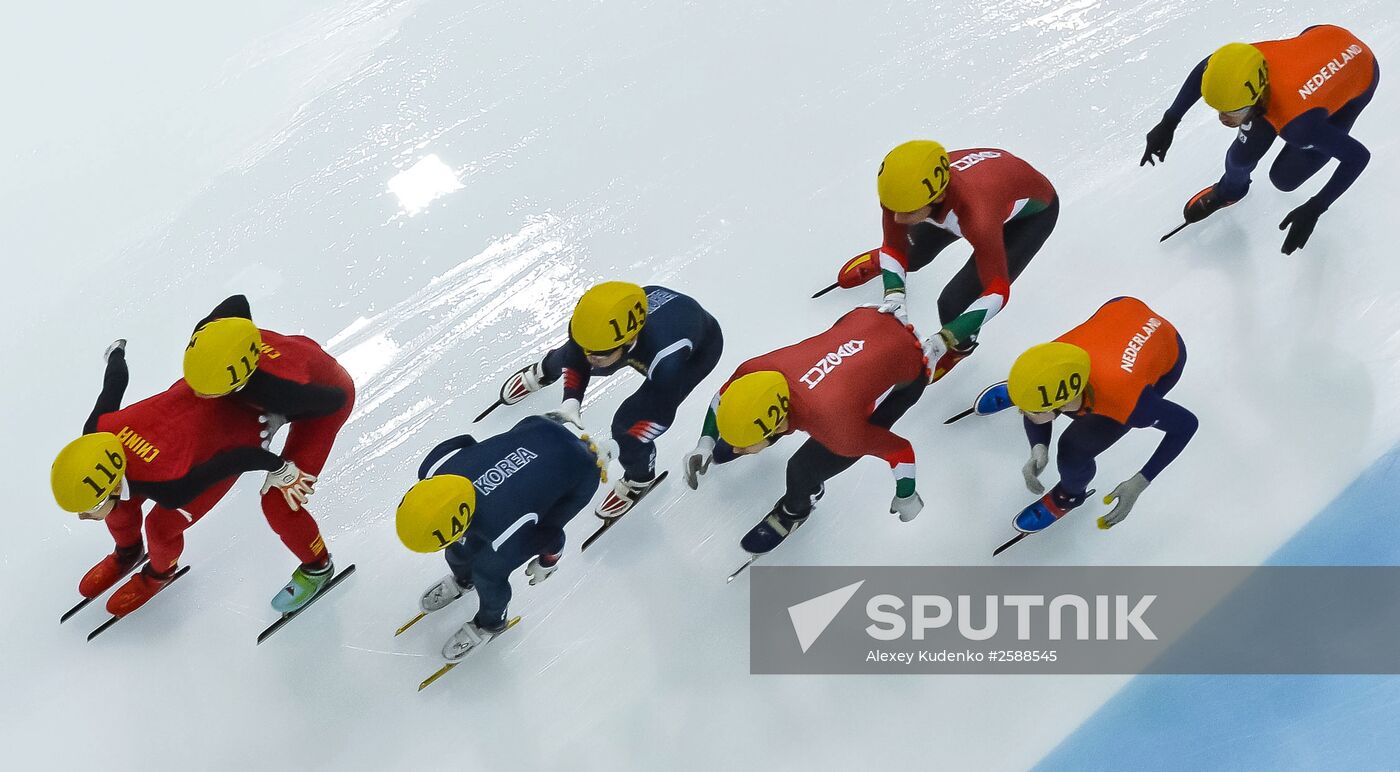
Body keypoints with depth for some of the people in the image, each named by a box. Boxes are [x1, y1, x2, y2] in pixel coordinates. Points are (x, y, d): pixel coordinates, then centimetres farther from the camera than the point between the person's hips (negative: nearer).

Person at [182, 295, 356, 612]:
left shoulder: (279, 389, -49)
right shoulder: (206, 334, -33)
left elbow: (337, 399, -30)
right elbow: (238, 302, -9)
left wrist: (280, 418, -22)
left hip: (327, 395, -6)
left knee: (278, 502, -8)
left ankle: (317, 566, 21)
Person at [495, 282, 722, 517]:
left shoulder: (667, 361, -49)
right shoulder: (594, 321, -36)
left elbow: (660, 416, -31)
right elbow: (576, 358, -12)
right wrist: (571, 399, -26)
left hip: (699, 350, -5)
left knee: (629, 423, -13)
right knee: (570, 356, 22)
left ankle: (640, 479, 23)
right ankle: (545, 371, 62)